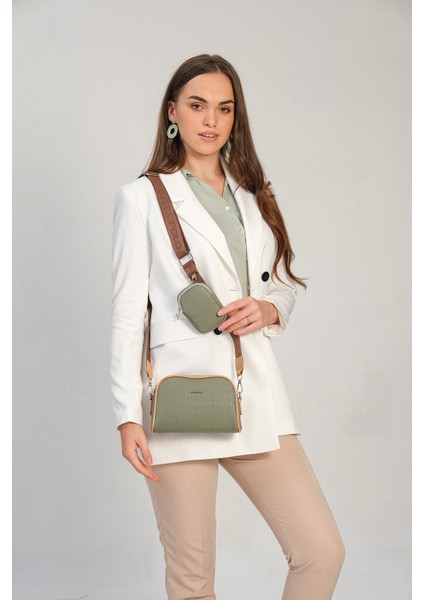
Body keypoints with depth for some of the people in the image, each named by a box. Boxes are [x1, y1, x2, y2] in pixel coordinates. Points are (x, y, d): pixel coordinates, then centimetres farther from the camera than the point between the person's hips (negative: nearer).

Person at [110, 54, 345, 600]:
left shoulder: (254, 195, 17)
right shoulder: (142, 196, 3)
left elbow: (286, 283, 23)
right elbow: (127, 312, -1)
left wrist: (269, 309, -2)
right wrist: (128, 416, -8)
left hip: (255, 392, 4)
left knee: (322, 552, -1)